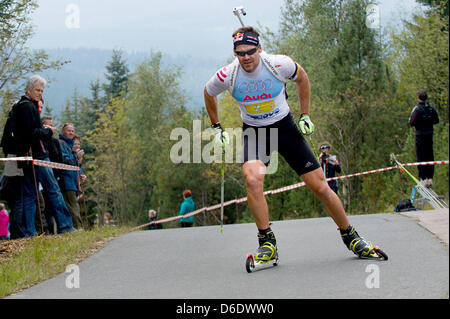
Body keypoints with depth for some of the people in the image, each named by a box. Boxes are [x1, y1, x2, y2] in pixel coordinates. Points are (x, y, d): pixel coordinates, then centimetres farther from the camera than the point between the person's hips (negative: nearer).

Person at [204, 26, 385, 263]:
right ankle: (267, 244, -17)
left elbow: (301, 78, 5)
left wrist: (305, 115, 5)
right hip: (254, 133, 0)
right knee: (252, 178, -30)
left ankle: (350, 237, 18)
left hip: (284, 127, 0)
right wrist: (216, 127, 8)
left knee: (320, 187, -3)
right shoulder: (227, 76, -17)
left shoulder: (279, 64, -19)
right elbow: (208, 93, 7)